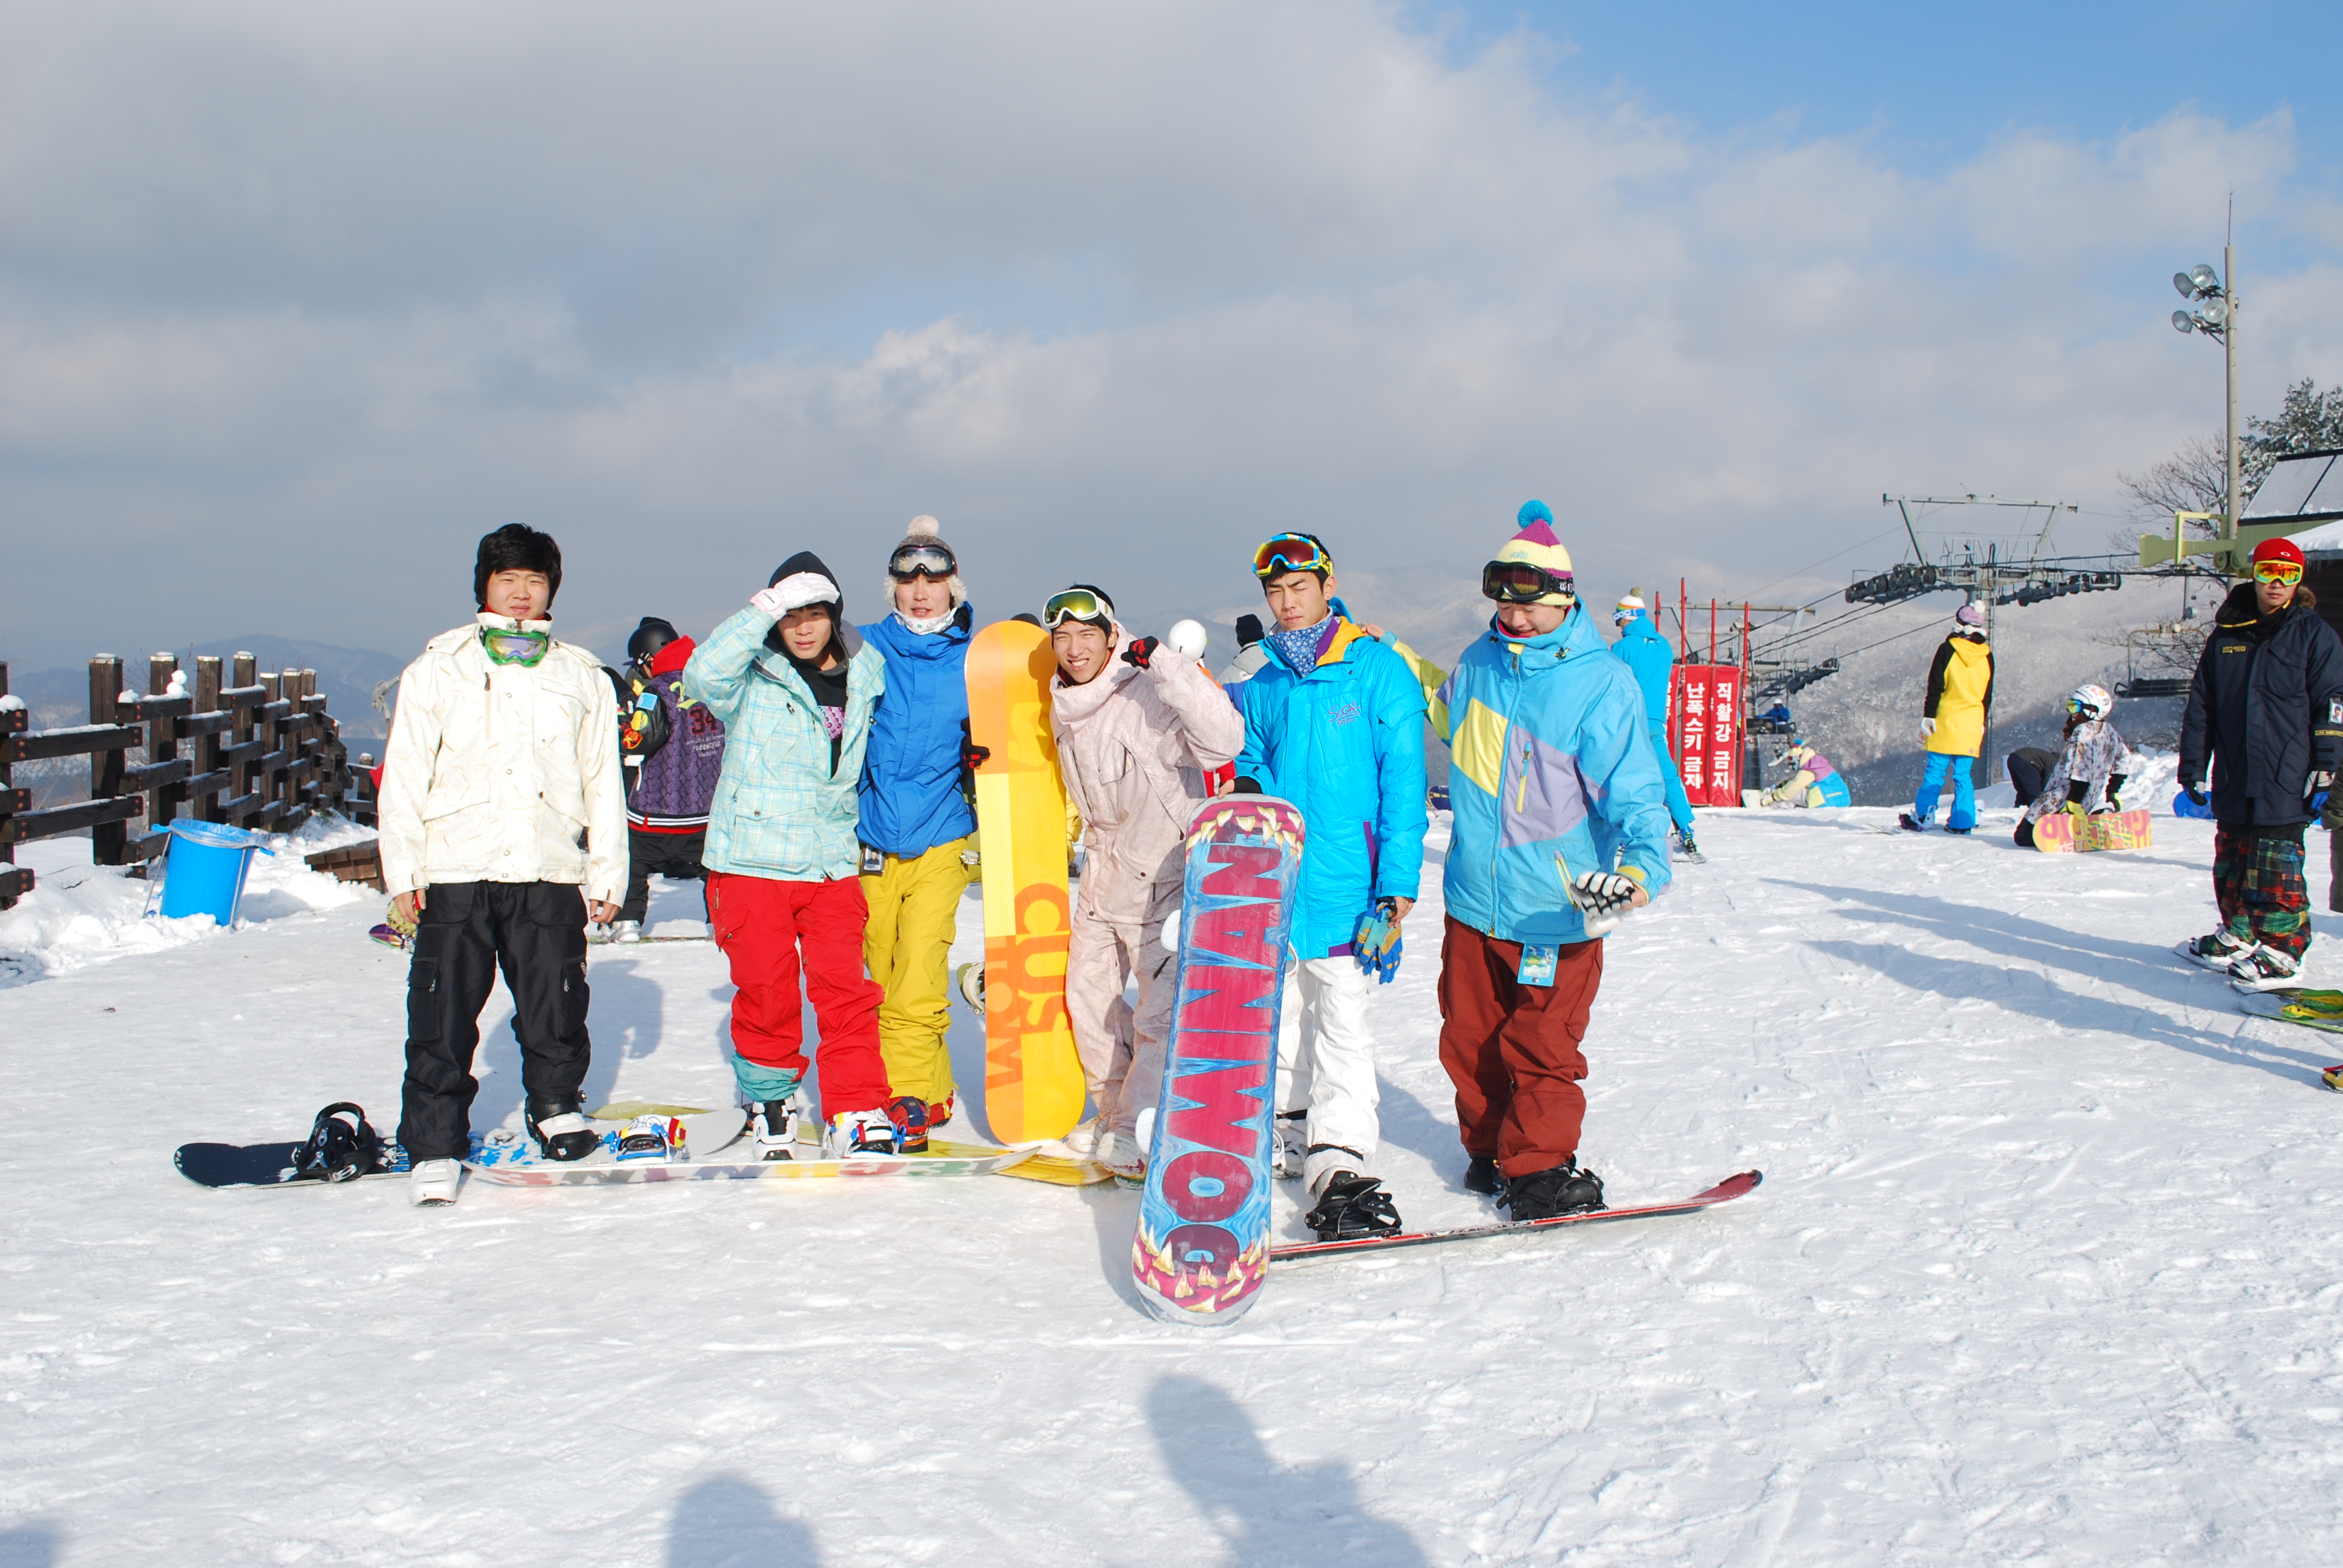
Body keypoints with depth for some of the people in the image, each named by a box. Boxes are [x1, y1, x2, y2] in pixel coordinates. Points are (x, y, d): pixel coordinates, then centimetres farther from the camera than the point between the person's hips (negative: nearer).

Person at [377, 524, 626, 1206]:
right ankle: (435, 1143, 8)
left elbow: (603, 783, 13)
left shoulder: (582, 677, 12)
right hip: (455, 870, -1)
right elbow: (404, 775, 7)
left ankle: (556, 1108, 26)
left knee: (555, 1008, 5)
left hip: (550, 870, 1)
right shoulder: (439, 668, 9)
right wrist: (402, 871, -1)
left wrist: (607, 873, 7)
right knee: (443, 1014, -1)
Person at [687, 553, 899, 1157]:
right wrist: (765, 609, -29)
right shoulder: (753, 679, -4)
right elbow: (703, 674, -26)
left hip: (831, 864, 3)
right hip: (752, 863, -2)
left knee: (846, 990, -3)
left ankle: (857, 1113, 6)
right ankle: (768, 1105, 24)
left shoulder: (866, 675, 8)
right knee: (767, 994, 5)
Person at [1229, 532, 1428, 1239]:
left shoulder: (1379, 671, -4)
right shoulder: (1263, 689, 12)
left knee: (1340, 1024, -9)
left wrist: (1397, 890, -12)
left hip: (1345, 883, -5)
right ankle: (1291, 1136, 28)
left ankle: (1342, 1167, -9)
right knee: (1283, 1019, 13)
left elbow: (1403, 786, -7)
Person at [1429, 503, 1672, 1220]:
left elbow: (1633, 787, -18)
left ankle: (1538, 1166, 14)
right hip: (1472, 900, 5)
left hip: (1555, 910, -5)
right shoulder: (1478, 663, 5)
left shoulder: (1601, 683, -11)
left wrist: (1643, 866, -32)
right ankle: (1490, 1149, 32)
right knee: (1470, 1037, 14)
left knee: (1542, 1048, -1)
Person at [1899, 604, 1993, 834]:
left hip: (1946, 721, -3)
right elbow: (1987, 695, 12)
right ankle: (1962, 822, 3)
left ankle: (1922, 817, -1)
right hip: (1972, 724, 3)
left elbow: (1936, 687, -6)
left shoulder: (1947, 650, -6)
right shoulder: (1987, 656, 5)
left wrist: (1928, 716, -2)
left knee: (1935, 772, 1)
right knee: (1964, 775, 6)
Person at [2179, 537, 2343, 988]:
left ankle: (2283, 953, -1)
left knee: (2276, 866, -7)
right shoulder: (2227, 634, 10)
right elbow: (2200, 705, 13)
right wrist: (2192, 766, 10)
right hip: (2233, 779, 5)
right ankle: (2237, 938, 27)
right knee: (2231, 860, 13)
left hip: (2285, 781, -5)